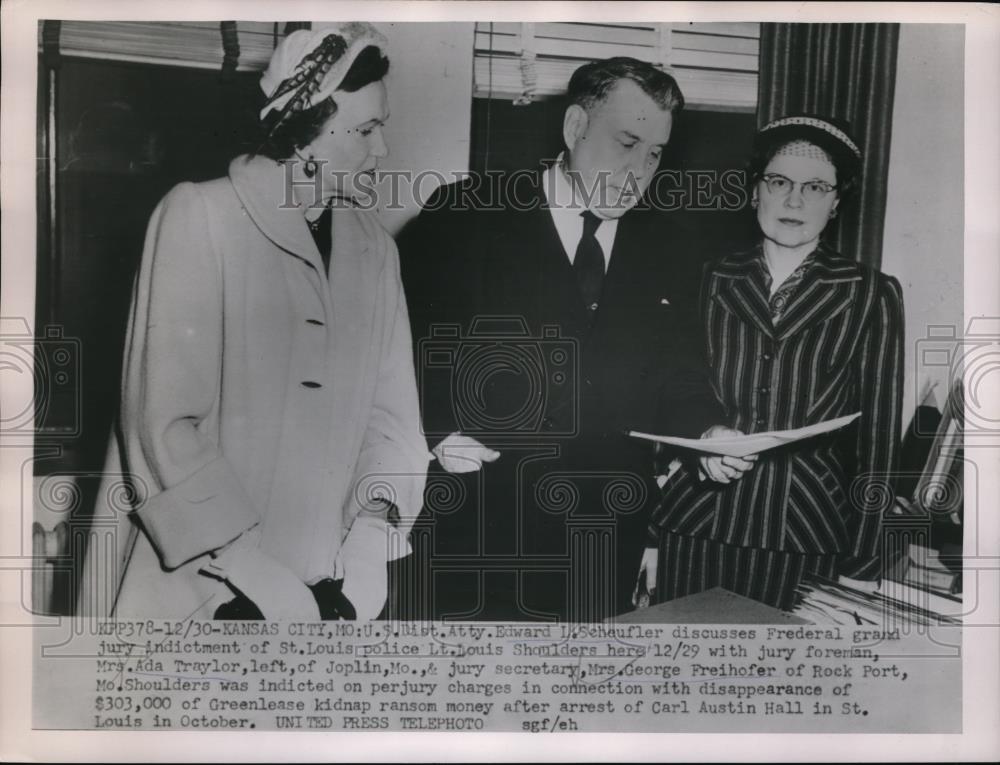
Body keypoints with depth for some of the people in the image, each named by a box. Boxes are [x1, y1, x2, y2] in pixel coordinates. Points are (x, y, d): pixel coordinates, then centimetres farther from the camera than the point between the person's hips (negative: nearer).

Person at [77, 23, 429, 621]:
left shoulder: (376, 248, 5)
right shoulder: (200, 215, -9)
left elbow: (391, 419, 1)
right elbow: (165, 429, -16)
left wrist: (364, 563, -12)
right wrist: (267, 585, -19)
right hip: (188, 589, -4)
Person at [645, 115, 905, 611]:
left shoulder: (869, 296, 1)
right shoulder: (711, 282, 6)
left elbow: (879, 435, 1)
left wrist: (862, 568, -3)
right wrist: (649, 534, 8)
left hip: (809, 537, -1)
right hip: (694, 527, 2)